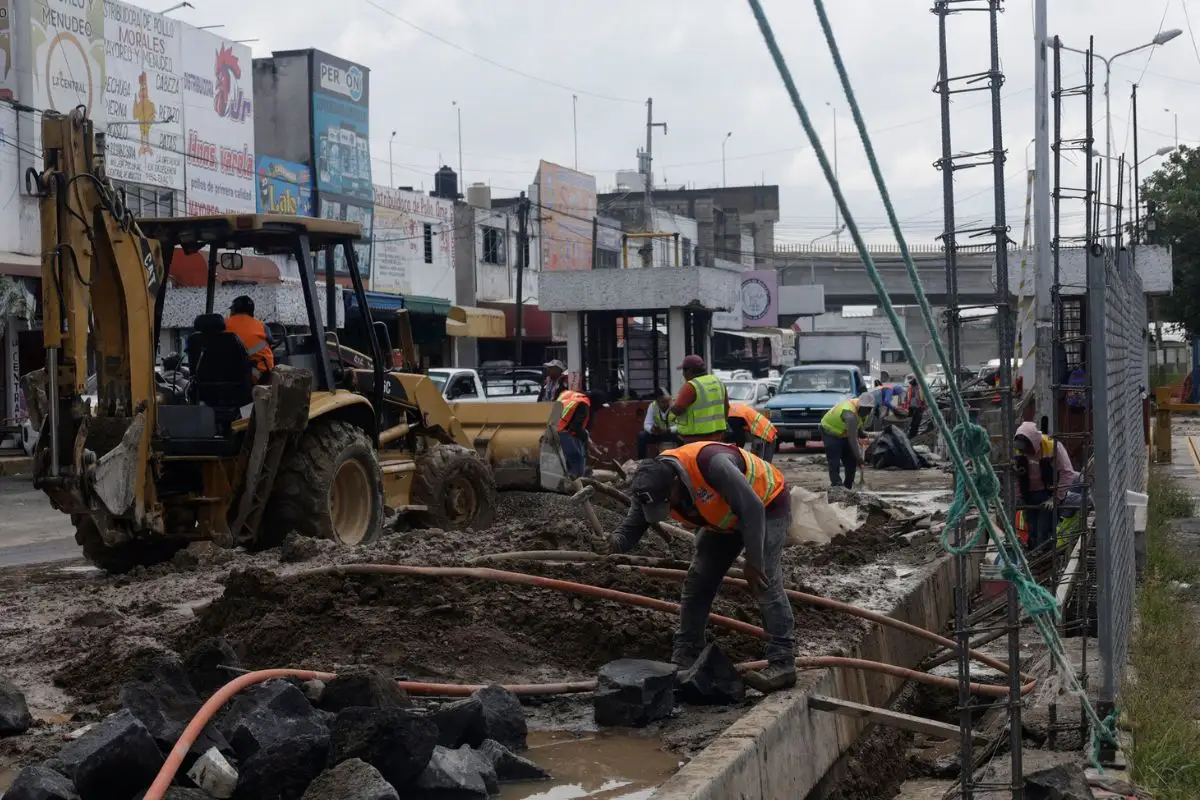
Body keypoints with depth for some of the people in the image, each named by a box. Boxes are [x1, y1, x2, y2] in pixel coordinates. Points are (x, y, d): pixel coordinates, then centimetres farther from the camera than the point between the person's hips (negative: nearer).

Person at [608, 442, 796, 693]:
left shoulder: (712, 463, -42)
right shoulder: (653, 483, -20)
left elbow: (753, 509, -38)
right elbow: (632, 527, -15)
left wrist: (753, 561, -32)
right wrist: (617, 542, -40)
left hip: (766, 506, -7)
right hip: (725, 517, 7)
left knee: (764, 581, -21)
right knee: (697, 582, 1)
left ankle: (783, 664, -18)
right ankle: (683, 659, 9)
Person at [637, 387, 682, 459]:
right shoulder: (652, 406, -12)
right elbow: (647, 424, -13)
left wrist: (668, 430, -43)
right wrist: (652, 429, -37)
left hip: (673, 433, -3)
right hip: (658, 434, 3)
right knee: (641, 435, -21)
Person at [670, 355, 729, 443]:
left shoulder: (691, 386, -16)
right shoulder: (718, 382, 10)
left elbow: (677, 410, -21)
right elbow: (726, 407, 17)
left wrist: (672, 405, 2)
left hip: (697, 437, -8)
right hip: (716, 435, 8)